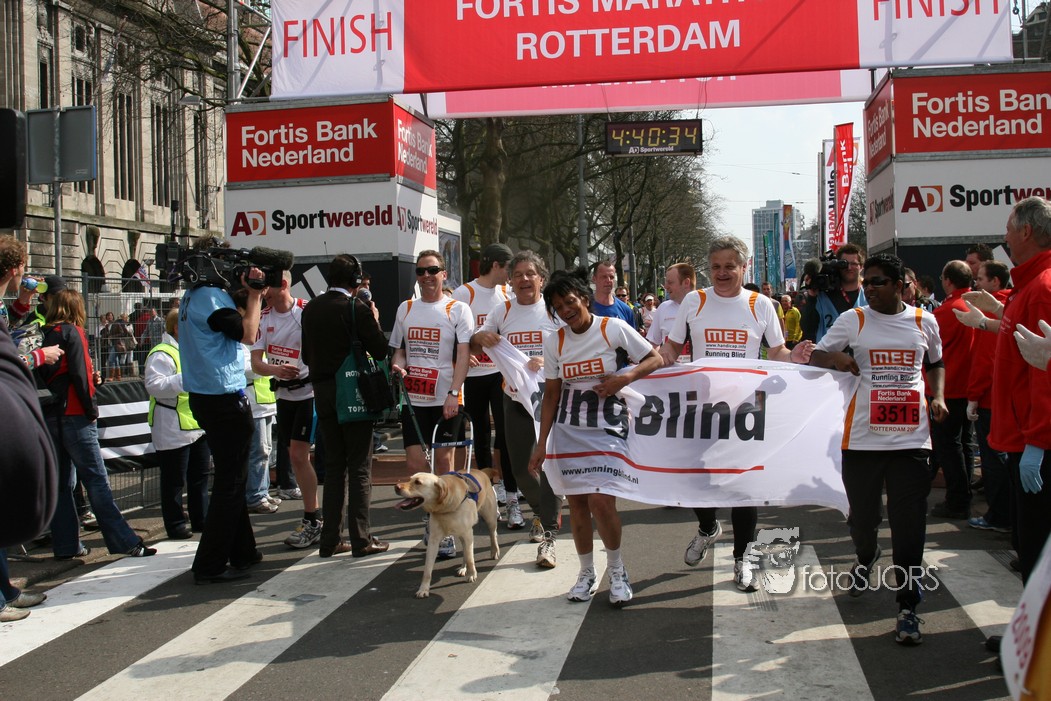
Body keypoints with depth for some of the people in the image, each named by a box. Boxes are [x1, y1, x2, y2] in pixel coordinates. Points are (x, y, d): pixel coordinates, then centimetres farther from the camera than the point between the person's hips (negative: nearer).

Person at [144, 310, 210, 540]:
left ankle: (201, 519, 25)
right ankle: (175, 525, 8)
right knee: (174, 480, -1)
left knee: (200, 476, 15)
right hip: (174, 430, -9)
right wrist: (185, 379, -28)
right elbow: (153, 385, -25)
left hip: (198, 427, 9)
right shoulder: (162, 354, -13)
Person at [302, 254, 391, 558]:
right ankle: (361, 538, 2)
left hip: (323, 392, 6)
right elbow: (380, 350, -11)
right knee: (359, 467, 1)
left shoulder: (311, 309, 6)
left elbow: (307, 355, 11)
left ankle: (330, 539, 13)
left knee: (333, 466, 13)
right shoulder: (357, 308, -12)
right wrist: (375, 321, 4)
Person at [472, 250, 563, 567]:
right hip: (515, 400, 4)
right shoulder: (502, 311, 8)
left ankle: (548, 535, -3)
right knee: (521, 467, 10)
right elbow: (474, 345, 13)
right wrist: (479, 338, -12)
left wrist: (548, 360, -25)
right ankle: (544, 512, 38)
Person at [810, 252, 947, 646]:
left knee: (909, 525, -4)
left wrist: (938, 396, 4)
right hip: (862, 437, 0)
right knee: (862, 516, 11)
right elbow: (815, 357, 4)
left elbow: (935, 363, 22)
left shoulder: (924, 322, 7)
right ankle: (866, 559, 46)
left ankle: (908, 608, 5)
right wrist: (835, 357, -18)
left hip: (911, 437, 0)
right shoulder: (853, 320, 3)